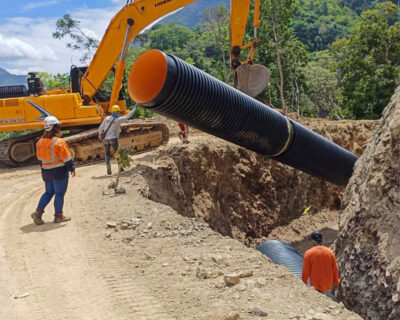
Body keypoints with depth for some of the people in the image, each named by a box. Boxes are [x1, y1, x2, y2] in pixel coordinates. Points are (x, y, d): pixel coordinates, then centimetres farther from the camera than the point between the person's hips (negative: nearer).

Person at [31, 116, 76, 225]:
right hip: (59, 171, -6)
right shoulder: (59, 142, -18)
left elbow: (39, 157, 13)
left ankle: (38, 212, 9)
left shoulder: (40, 142, 3)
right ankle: (59, 216, 12)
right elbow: (67, 158, -15)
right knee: (59, 193, 5)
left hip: (46, 171, 7)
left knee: (48, 192, 18)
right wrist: (72, 168, -4)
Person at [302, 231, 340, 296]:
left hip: (315, 286, -4)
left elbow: (306, 271, -10)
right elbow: (335, 269, 4)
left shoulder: (308, 253, -14)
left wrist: (304, 283, 5)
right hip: (328, 285, 4)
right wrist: (336, 281, 19)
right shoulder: (330, 252, -4)